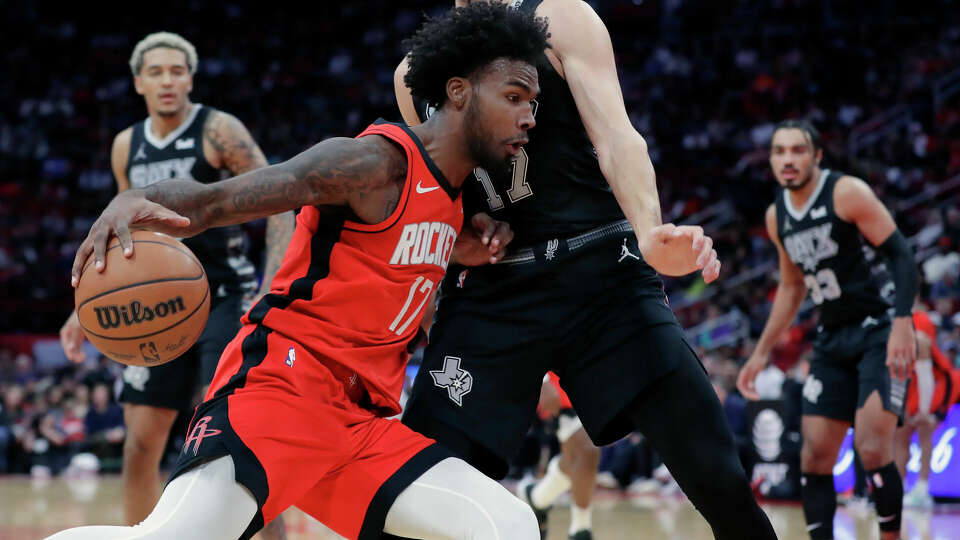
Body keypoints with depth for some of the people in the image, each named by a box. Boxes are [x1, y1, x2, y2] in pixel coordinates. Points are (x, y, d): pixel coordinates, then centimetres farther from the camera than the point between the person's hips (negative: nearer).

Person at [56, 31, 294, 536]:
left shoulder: (218, 130, -9)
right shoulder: (126, 146, 9)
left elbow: (278, 205, -13)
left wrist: (272, 291, -25)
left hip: (225, 299, -6)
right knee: (142, 437, 5)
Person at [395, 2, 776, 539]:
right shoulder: (413, 74, 14)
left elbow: (616, 138, -12)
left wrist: (649, 236, -29)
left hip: (600, 275, -3)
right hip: (490, 295, 3)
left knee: (718, 477, -13)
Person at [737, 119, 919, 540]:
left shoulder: (847, 192, -13)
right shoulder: (776, 216, 8)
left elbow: (901, 256, -15)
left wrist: (902, 324, -28)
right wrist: (761, 354, 19)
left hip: (879, 333, -7)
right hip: (832, 340, 7)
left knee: (872, 449, -18)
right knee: (814, 457, 1)